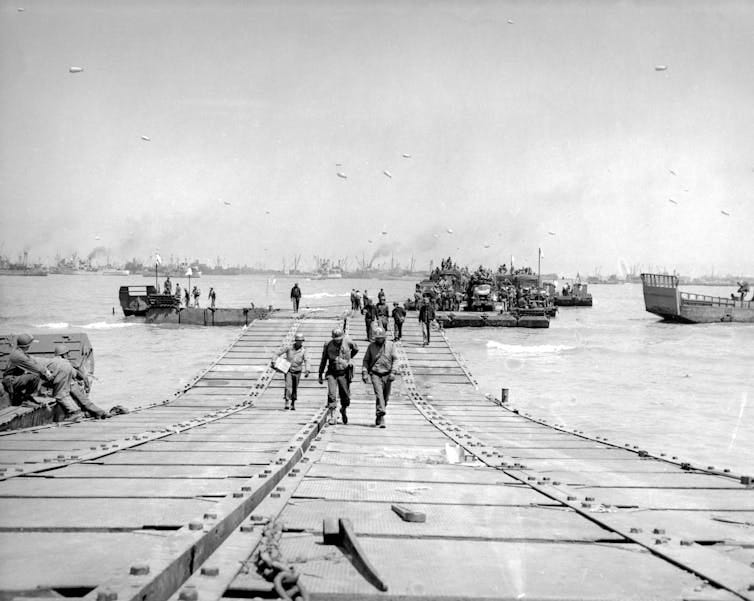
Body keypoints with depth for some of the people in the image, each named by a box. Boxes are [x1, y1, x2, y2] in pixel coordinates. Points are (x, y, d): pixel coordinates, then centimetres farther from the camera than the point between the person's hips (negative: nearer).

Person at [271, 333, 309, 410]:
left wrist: (307, 371, -34)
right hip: (288, 371, -2)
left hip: (297, 372, 2)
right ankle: (287, 404, -21)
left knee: (295, 389, 10)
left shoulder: (303, 350, -7)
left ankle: (293, 404, 25)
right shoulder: (289, 348, -9)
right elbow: (277, 353, -5)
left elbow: (306, 361, -19)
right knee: (288, 386, -19)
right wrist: (273, 361, -19)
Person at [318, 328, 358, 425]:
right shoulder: (328, 345, -1)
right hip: (332, 373, 0)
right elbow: (323, 361, 9)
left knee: (345, 397, 6)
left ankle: (343, 410, 36)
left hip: (344, 373, 0)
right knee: (331, 395, -15)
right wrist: (320, 375, 10)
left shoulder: (348, 342, -4)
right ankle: (332, 416, -10)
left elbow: (356, 349, 19)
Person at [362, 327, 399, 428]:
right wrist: (364, 373, -1)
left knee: (385, 397, 9)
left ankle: (378, 416, 28)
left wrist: (393, 372, -8)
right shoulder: (371, 347, 5)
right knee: (379, 394, -18)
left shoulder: (390, 345, 4)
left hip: (387, 375, 2)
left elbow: (395, 359, 1)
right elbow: (366, 361, 9)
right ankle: (381, 420, -26)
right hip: (375, 375, -2)